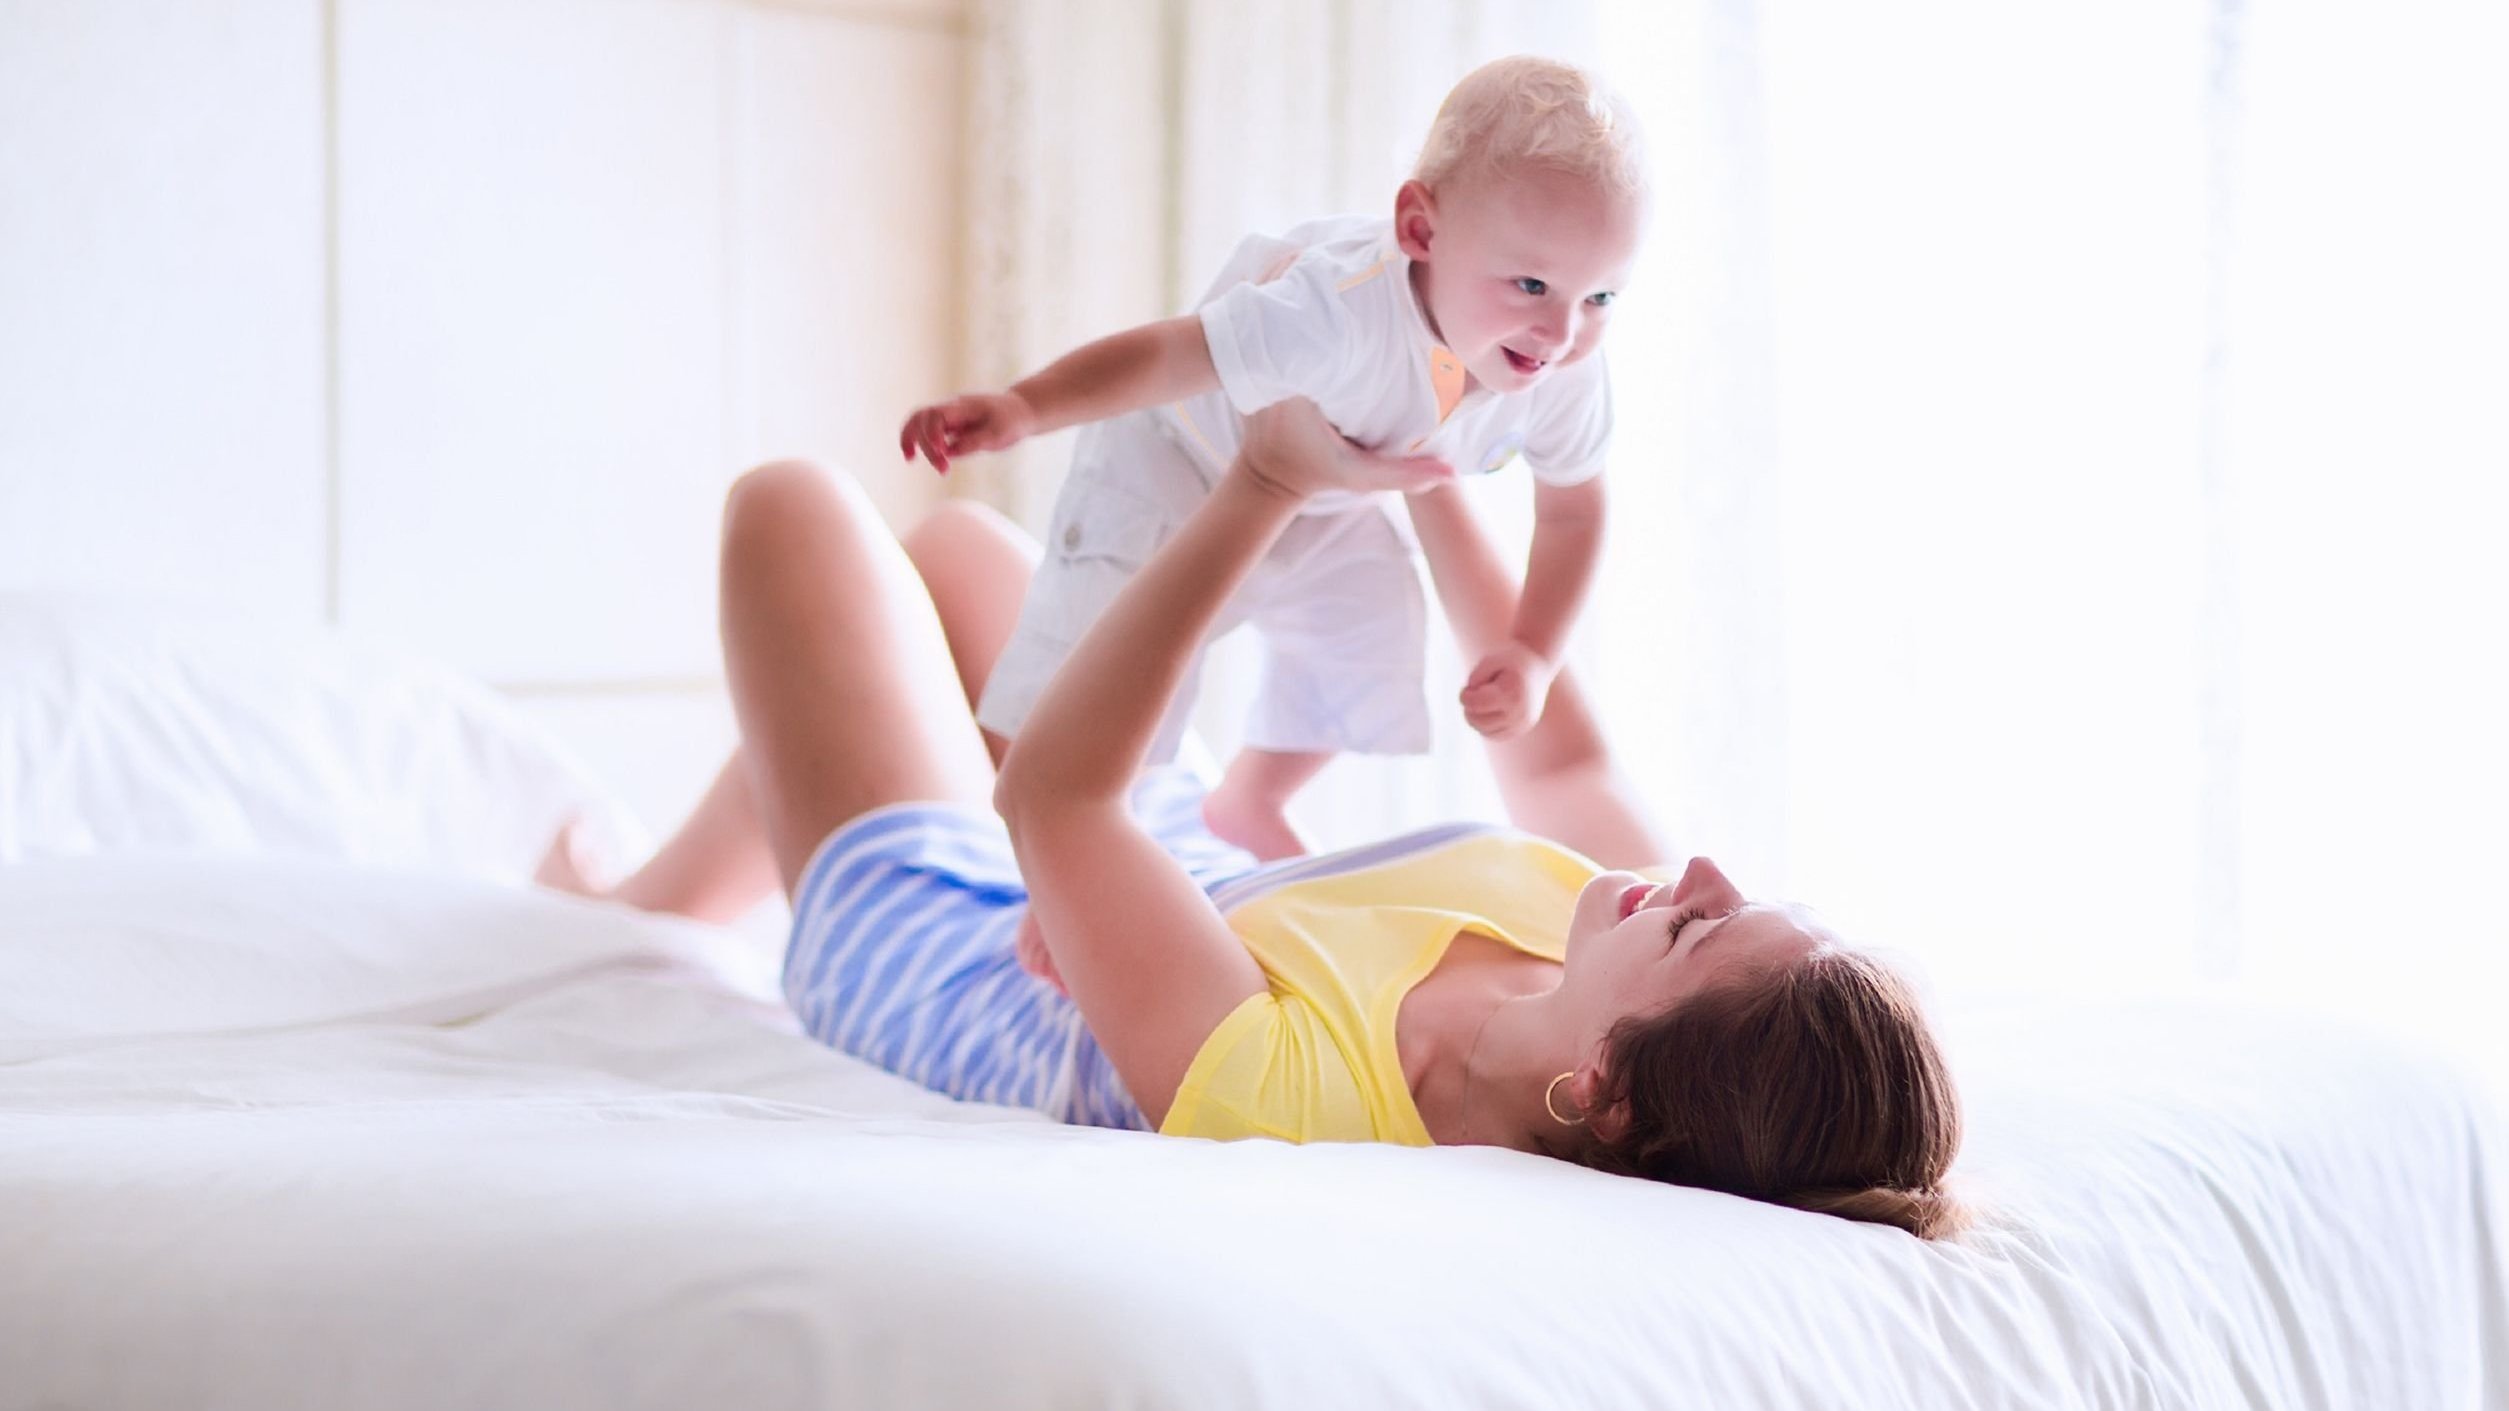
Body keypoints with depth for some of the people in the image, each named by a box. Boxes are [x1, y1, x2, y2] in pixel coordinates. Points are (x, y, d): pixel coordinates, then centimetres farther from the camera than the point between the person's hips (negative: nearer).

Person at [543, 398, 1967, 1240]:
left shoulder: (1288, 1089, -51)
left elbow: (1049, 794, -36)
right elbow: (1556, 755, -9)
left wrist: (1266, 488, -38)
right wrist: (1433, 488, -3)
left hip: (953, 948, -6)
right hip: (1189, 874, 6)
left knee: (796, 509, 12)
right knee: (959, 540, 27)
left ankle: (629, 917, 41)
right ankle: (670, 898, 50)